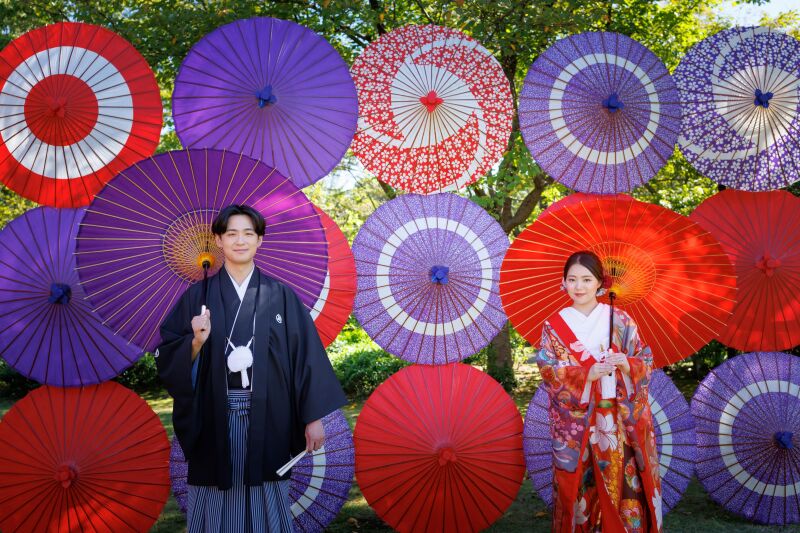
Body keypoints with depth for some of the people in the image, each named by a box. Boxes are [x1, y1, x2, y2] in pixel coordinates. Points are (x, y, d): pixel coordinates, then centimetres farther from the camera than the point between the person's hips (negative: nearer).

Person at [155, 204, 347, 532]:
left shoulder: (282, 296, 2)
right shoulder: (198, 295, 3)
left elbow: (306, 354, 0)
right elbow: (167, 358, 1)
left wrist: (314, 417, -4)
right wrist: (196, 342, -19)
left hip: (267, 420, 0)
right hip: (215, 421, 0)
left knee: (266, 502, 7)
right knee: (217, 504, 6)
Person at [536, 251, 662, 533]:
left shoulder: (620, 320, 4)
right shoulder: (554, 326, 1)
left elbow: (646, 361, 4)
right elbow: (548, 372, -6)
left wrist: (627, 364, -18)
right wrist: (587, 374, -21)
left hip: (619, 419, 1)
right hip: (575, 423, 0)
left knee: (622, 483, 0)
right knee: (578, 486, 2)